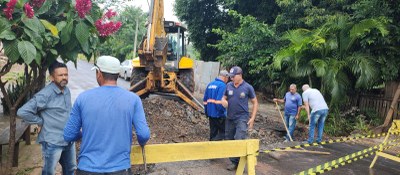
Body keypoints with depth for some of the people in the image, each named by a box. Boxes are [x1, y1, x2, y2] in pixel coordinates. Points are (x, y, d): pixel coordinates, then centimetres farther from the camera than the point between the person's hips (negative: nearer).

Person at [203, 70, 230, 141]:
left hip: (210, 114, 8)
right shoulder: (222, 85, -14)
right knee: (223, 133, 3)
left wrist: (207, 112, 21)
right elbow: (219, 101, -23)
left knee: (213, 133, 16)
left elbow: (204, 100, 13)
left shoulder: (210, 84, 9)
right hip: (219, 115, -8)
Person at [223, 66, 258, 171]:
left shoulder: (248, 87, -7)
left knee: (239, 141, -12)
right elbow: (224, 99, 15)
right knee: (229, 141, 10)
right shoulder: (228, 86, 3)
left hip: (242, 118, -4)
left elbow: (255, 103, -1)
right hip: (230, 118, 5)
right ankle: (234, 162, 24)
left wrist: (252, 118, -7)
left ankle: (239, 162, 2)